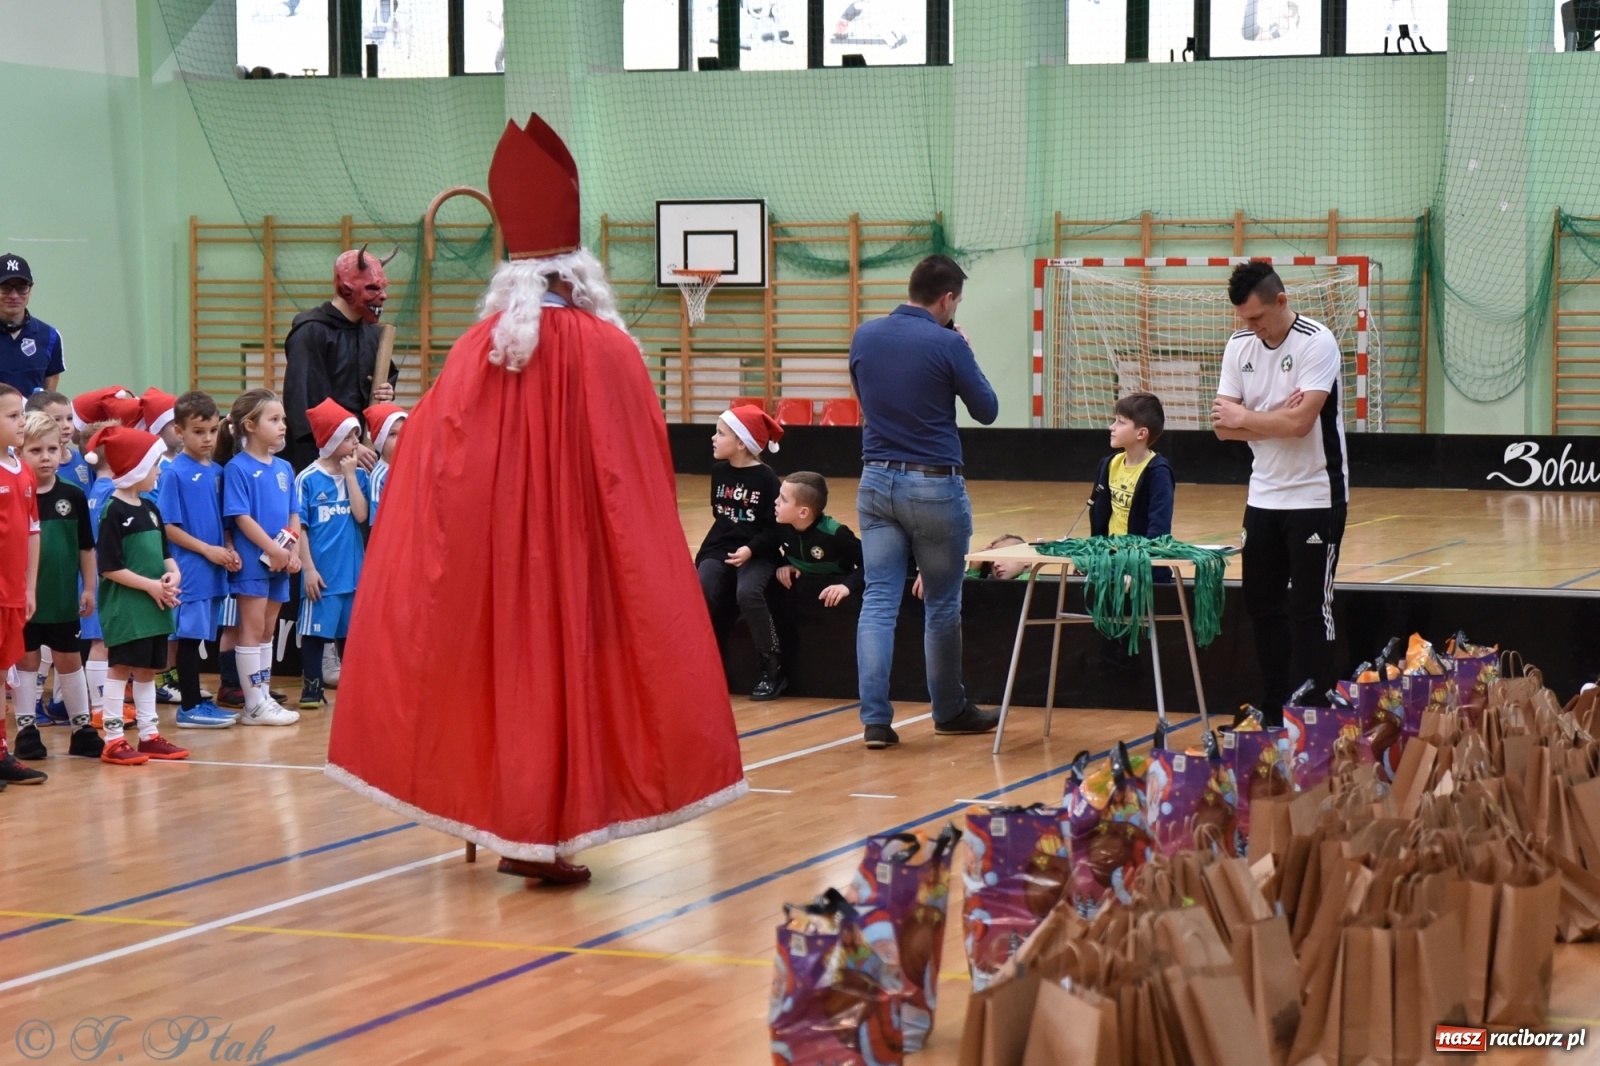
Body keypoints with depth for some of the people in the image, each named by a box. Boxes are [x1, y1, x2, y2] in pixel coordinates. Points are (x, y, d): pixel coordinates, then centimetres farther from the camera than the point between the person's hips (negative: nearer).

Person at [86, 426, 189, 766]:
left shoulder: (149, 509, 13)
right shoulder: (114, 512, -13)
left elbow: (164, 551, 19)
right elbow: (109, 568, -16)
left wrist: (173, 573, -2)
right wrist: (150, 586, -17)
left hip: (155, 604, 8)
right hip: (124, 606, -8)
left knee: (148, 669, 13)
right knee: (121, 668, -5)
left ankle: (150, 735, 19)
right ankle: (114, 740, -1)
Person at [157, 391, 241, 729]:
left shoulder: (217, 472, 10)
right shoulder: (174, 473, -9)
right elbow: (169, 527, -11)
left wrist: (230, 550, 1)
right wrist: (208, 549, -14)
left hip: (214, 570, 6)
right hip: (190, 570, -6)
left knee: (200, 636, 12)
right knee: (190, 635, -2)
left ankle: (197, 701, 19)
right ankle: (189, 707, 3)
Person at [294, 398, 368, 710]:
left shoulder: (357, 476, 6)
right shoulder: (307, 479, -6)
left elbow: (361, 515, -9)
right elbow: (299, 527, -5)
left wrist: (349, 475, -8)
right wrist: (308, 568, -9)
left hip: (353, 570, 4)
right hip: (321, 572, -4)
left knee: (350, 631, 11)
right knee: (315, 630, 2)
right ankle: (312, 687, 11)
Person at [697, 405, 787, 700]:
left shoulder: (765, 477, -9)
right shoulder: (719, 471, 9)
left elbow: (774, 528, -10)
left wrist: (751, 549, -23)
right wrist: (705, 552, 13)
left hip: (756, 554, -5)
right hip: (719, 549, 5)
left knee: (748, 593, -33)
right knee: (701, 594, -25)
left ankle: (773, 668, -19)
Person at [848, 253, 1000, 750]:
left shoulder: (865, 336, 2)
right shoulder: (948, 344, -13)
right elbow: (987, 410, -2)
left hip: (877, 482, 4)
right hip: (935, 486, -4)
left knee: (878, 601, 2)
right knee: (942, 604, 11)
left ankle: (875, 719, -7)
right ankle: (949, 710, 25)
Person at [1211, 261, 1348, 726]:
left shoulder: (1317, 343, -15)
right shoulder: (1239, 347, 4)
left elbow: (1299, 422, -24)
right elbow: (1223, 426, -1)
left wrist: (1245, 417, -10)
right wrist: (1273, 419, -17)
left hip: (1314, 497, -6)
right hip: (1263, 495, 6)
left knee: (1308, 609, -4)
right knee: (1262, 603, 10)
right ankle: (1273, 713, 20)